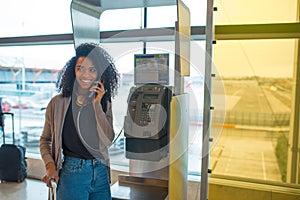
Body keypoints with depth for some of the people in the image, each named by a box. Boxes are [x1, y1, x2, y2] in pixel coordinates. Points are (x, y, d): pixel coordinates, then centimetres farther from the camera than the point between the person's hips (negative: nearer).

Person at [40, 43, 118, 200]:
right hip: (71, 174, -2)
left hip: (101, 173, 3)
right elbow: (45, 139, 7)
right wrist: (50, 165, -8)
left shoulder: (105, 104, 2)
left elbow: (108, 141, -9)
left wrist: (97, 104, -11)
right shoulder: (58, 103, -3)